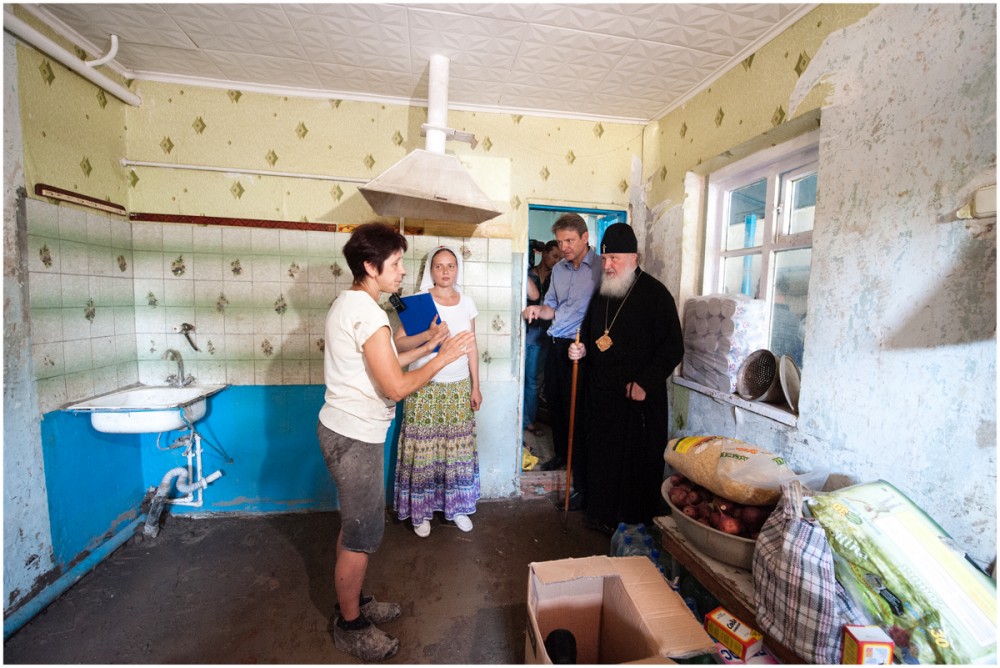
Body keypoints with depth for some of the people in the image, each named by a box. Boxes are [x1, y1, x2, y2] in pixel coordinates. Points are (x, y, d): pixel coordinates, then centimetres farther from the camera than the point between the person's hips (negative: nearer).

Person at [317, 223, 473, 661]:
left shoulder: (347, 303, 9)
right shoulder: (368, 314, -23)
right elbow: (396, 387, -25)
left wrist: (426, 346, 9)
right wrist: (443, 358, -14)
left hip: (342, 428, 10)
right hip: (355, 437, -10)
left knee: (355, 526, 23)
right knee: (363, 535, 7)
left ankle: (352, 602, 41)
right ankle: (349, 626, 28)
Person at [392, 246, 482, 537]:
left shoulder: (466, 302, 5)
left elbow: (472, 347, 9)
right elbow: (399, 342, -12)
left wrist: (475, 386, 8)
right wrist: (426, 336, -29)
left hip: (459, 387, 3)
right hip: (426, 387, -3)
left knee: (457, 448, 11)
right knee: (424, 449, 4)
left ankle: (456, 506, 30)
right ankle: (421, 511, 24)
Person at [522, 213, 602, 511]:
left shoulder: (601, 269, -11)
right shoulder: (558, 269, 12)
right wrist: (538, 309, -4)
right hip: (556, 346, 7)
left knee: (576, 414, -3)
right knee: (554, 404, 20)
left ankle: (581, 486, 9)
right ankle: (560, 454, 45)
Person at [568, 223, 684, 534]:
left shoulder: (655, 293, -9)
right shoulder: (600, 292, 11)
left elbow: (673, 348, -11)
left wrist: (646, 383, -17)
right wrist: (582, 349, 2)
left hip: (639, 399, -5)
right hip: (601, 393, 6)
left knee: (639, 461, 4)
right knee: (601, 456, 14)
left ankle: (637, 526, 23)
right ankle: (601, 515, 31)